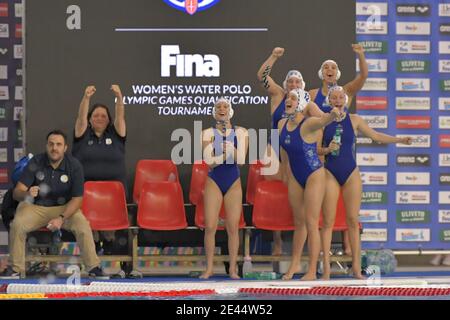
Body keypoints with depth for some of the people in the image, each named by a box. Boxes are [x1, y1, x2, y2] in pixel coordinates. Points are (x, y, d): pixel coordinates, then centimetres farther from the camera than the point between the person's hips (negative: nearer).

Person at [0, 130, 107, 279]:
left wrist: (61, 218, -24)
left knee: (82, 225, -28)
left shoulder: (74, 165, -10)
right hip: (35, 207, 1)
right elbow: (17, 192, -12)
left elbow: (77, 198, -9)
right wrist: (26, 194, -37)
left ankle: (94, 268, -16)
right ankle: (15, 269, -13)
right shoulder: (35, 162, -10)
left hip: (64, 208, 0)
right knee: (17, 224, -28)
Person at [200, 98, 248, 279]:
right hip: (213, 182, 0)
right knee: (210, 227, -5)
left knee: (233, 227, -2)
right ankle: (209, 268, 3)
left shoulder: (240, 132, 4)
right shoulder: (208, 133, 3)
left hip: (233, 183, 0)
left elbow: (241, 160, -9)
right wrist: (227, 154, -14)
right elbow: (208, 162, -9)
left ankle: (233, 269, 4)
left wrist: (218, 156, -18)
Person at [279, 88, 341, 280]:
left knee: (311, 223, -5)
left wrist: (332, 115, -66)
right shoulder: (282, 124, 0)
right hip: (295, 178, 6)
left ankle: (312, 271, 0)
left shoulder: (308, 124, -20)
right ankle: (295, 263, 30)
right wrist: (287, 170, 22)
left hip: (314, 176, -6)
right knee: (298, 222, 17)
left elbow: (322, 121, -44)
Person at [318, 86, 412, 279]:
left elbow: (375, 136, 11)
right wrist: (327, 150, -18)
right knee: (328, 221, -3)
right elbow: (316, 149, 2)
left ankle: (356, 268, 4)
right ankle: (326, 269, 0)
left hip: (351, 174, 1)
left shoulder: (354, 120, 6)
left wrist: (399, 140, 4)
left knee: (353, 220, 0)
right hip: (330, 174, -1)